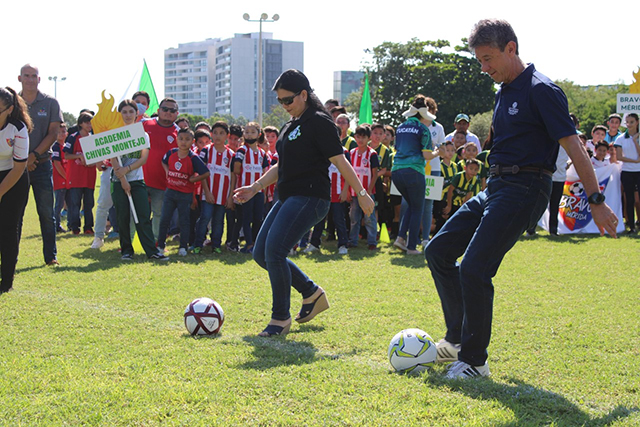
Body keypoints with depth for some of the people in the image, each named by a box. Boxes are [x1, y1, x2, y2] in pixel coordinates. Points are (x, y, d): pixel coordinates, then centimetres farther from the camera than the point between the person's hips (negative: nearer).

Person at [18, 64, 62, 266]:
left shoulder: (50, 103, 4)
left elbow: (53, 133, -1)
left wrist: (34, 155, -11)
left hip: (42, 164, -1)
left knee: (46, 213, 2)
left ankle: (51, 256, 7)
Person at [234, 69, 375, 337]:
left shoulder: (319, 122, -9)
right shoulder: (291, 126, 18)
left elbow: (339, 161, -12)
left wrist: (361, 193, -14)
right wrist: (255, 188, 20)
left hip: (310, 198, -10)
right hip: (288, 198, 10)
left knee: (274, 251, -19)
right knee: (261, 254, 8)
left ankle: (281, 319, -6)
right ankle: (312, 293, 20)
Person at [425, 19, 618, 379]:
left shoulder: (542, 90, -13)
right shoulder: (504, 92, 15)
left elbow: (573, 145, -15)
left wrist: (597, 201, -18)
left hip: (524, 188, -10)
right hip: (495, 186, 10)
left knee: (474, 269, -16)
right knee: (439, 250, 9)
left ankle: (474, 361, -3)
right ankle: (458, 339, 18)